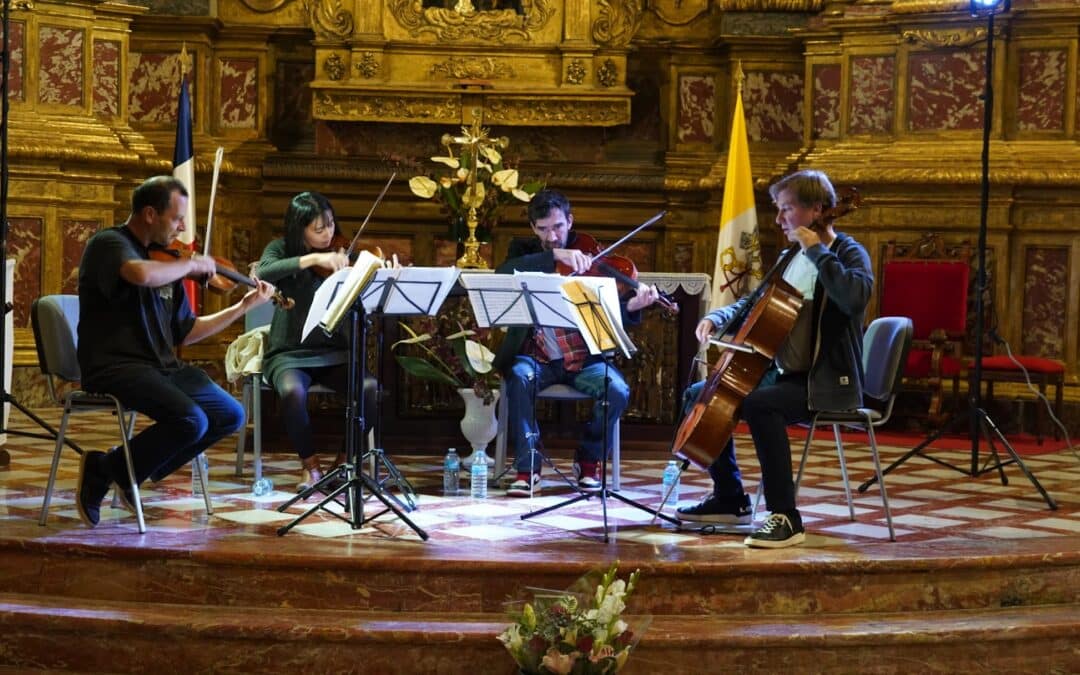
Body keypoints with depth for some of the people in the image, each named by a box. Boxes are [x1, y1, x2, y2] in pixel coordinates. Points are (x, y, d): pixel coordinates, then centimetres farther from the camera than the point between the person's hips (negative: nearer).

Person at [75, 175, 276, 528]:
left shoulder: (164, 259, 14)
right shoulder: (108, 244, -9)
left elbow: (185, 333, 18)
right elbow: (141, 275, -35)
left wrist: (244, 306, 13)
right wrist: (191, 264, -17)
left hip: (162, 366, 9)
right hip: (115, 367, -9)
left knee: (230, 415, 3)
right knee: (191, 420, -27)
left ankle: (131, 470, 10)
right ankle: (102, 472, -6)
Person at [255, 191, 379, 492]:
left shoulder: (342, 256, 5)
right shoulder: (281, 249, 1)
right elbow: (262, 274, -23)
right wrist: (312, 258, -30)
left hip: (334, 353, 2)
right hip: (289, 354, -2)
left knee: (372, 388, -28)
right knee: (293, 391, -36)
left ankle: (345, 459, -4)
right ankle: (310, 464, -10)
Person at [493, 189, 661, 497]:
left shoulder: (589, 256, 2)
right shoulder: (523, 251, 4)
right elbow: (502, 274, -20)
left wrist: (632, 306, -30)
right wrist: (554, 255, -30)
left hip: (583, 358, 0)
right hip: (536, 357, 0)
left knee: (617, 390, -26)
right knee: (519, 377, -33)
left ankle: (588, 460, 1)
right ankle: (527, 466, -18)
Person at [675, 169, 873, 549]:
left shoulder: (849, 254, -10)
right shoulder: (795, 259, 15)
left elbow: (855, 297, -33)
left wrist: (817, 250, -26)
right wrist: (716, 317, 6)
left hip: (828, 383, -9)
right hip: (786, 374, 9)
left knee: (758, 404, -36)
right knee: (699, 396, 9)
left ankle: (786, 518, -30)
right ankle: (730, 499, 18)